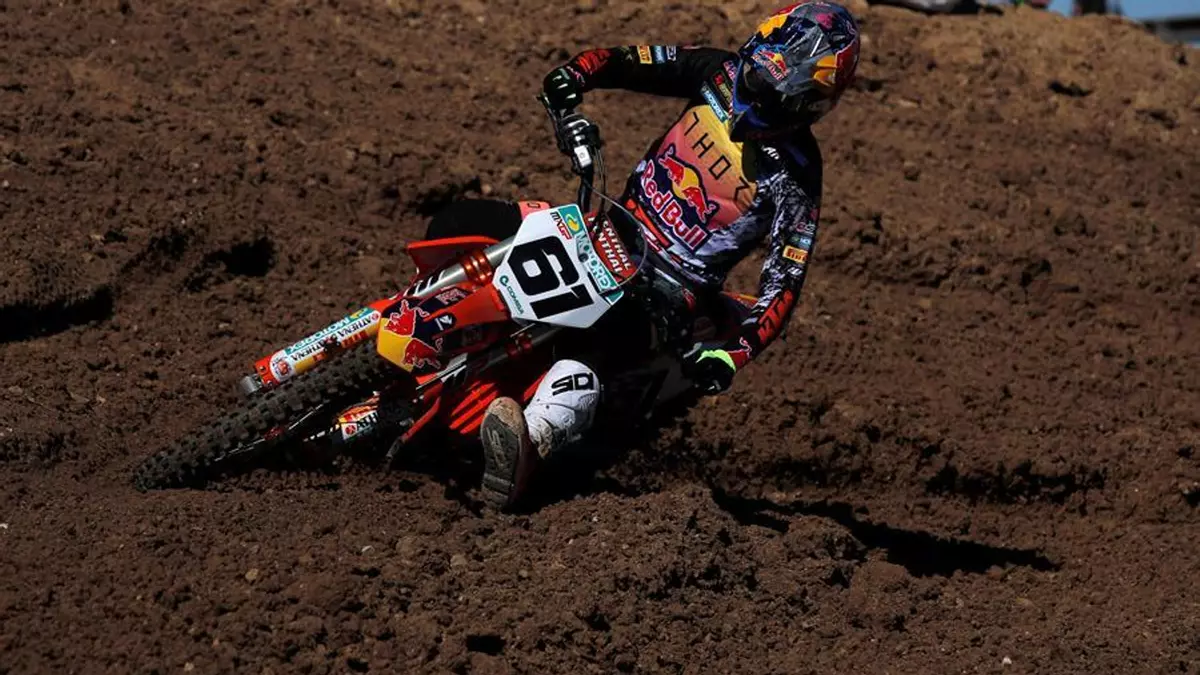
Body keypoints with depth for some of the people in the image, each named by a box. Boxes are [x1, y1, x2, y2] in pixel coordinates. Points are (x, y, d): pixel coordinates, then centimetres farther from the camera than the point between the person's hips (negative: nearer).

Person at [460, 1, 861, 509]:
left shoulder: (793, 177, -16)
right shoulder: (721, 75, -3)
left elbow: (783, 281, -19)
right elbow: (624, 61, 1)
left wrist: (731, 357, -32)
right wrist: (574, 75, -22)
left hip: (670, 286, -7)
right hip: (616, 233, 7)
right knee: (465, 225, -5)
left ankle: (532, 442, -58)